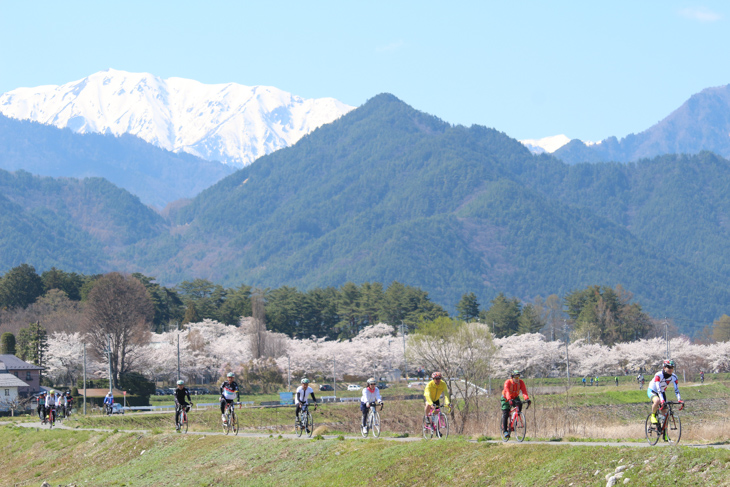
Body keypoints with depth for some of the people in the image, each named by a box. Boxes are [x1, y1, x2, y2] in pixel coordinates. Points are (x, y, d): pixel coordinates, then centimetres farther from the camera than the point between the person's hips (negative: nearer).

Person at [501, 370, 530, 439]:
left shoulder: (520, 382, -19)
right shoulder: (507, 382, -28)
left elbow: (524, 391, -32)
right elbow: (507, 392, -42)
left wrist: (527, 399, -50)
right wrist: (509, 400, -60)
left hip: (515, 397, 3)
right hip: (506, 398, -3)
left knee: (519, 404, -28)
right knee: (505, 414, -14)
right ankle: (505, 430, -5)